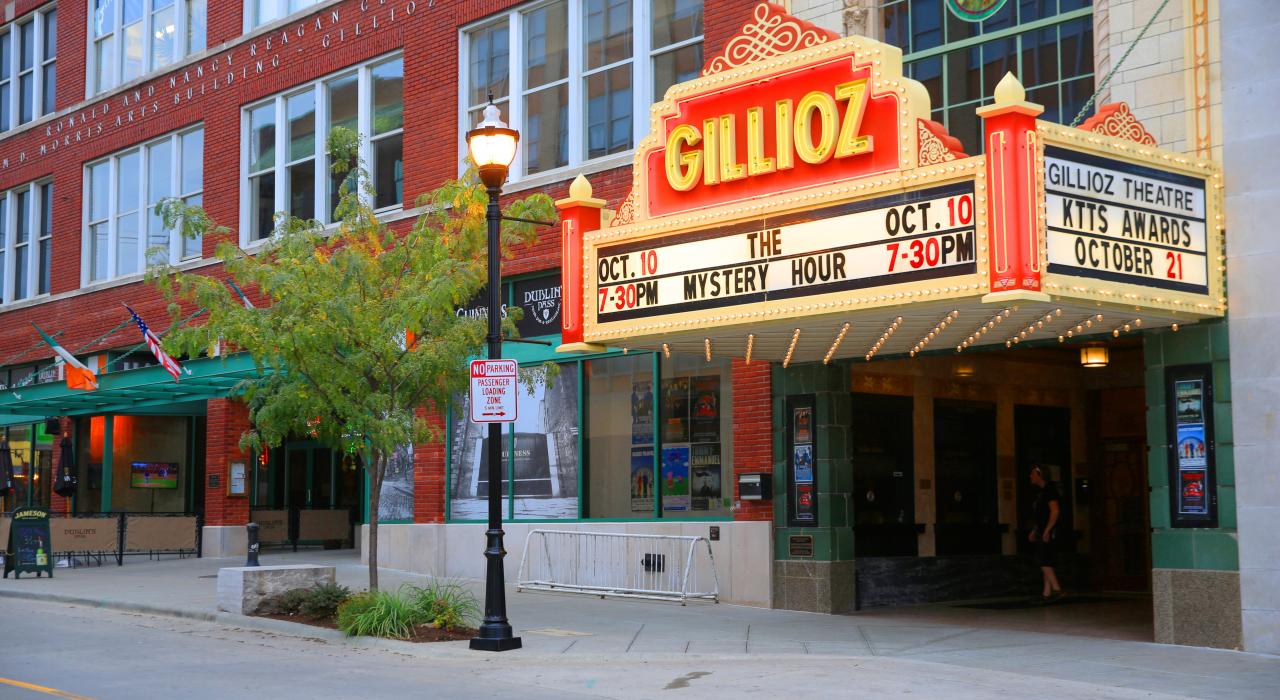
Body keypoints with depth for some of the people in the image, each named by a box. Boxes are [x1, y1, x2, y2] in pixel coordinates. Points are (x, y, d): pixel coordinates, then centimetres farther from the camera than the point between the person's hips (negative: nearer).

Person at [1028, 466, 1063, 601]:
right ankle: (1047, 592, 8)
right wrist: (1034, 531, 22)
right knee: (1045, 562, 7)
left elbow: (1055, 511, -18)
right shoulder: (1041, 492, 18)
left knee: (1044, 561, -13)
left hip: (1048, 531, -10)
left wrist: (1046, 530, -22)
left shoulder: (1049, 490, -11)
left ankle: (1056, 589, -12)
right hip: (1042, 531, 10)